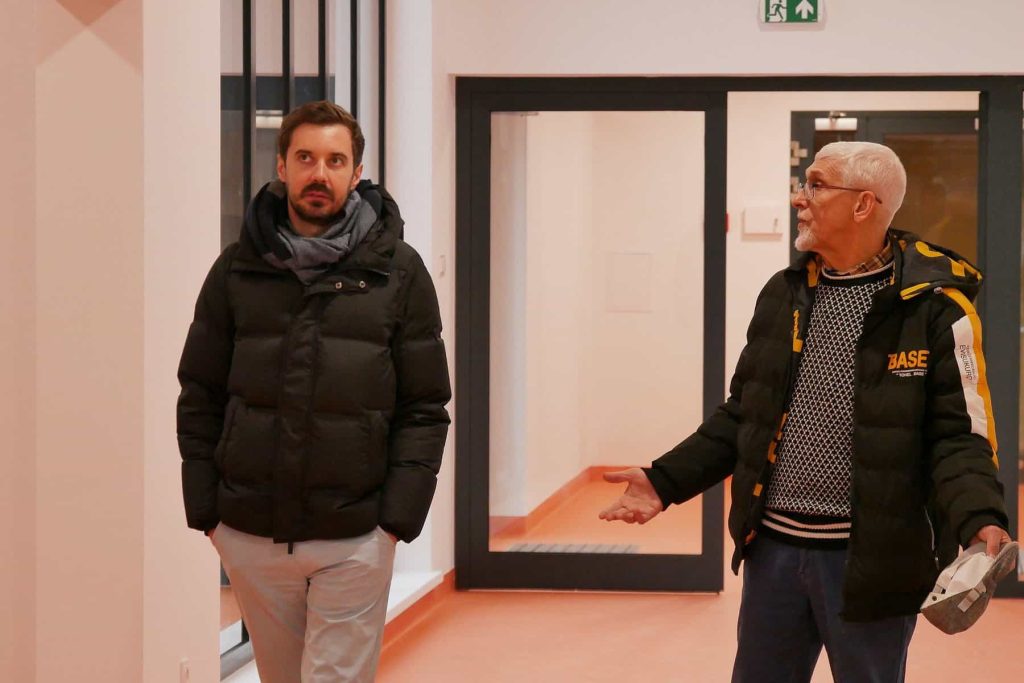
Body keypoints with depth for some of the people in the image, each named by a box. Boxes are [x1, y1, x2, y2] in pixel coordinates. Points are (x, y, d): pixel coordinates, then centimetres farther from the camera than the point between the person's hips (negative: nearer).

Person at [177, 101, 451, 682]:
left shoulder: (399, 273, -1)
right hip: (250, 537, 2)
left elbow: (425, 410, -1)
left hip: (355, 541, -2)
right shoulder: (238, 270, 4)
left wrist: (398, 519, -8)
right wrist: (205, 510, 0)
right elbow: (200, 400, 7)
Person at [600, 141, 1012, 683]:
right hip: (773, 548, 5)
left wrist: (980, 522, -29)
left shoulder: (935, 307, -9)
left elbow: (957, 435, -12)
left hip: (870, 558, -5)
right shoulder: (783, 294, 9)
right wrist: (665, 480, 6)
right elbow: (741, 413, 14)